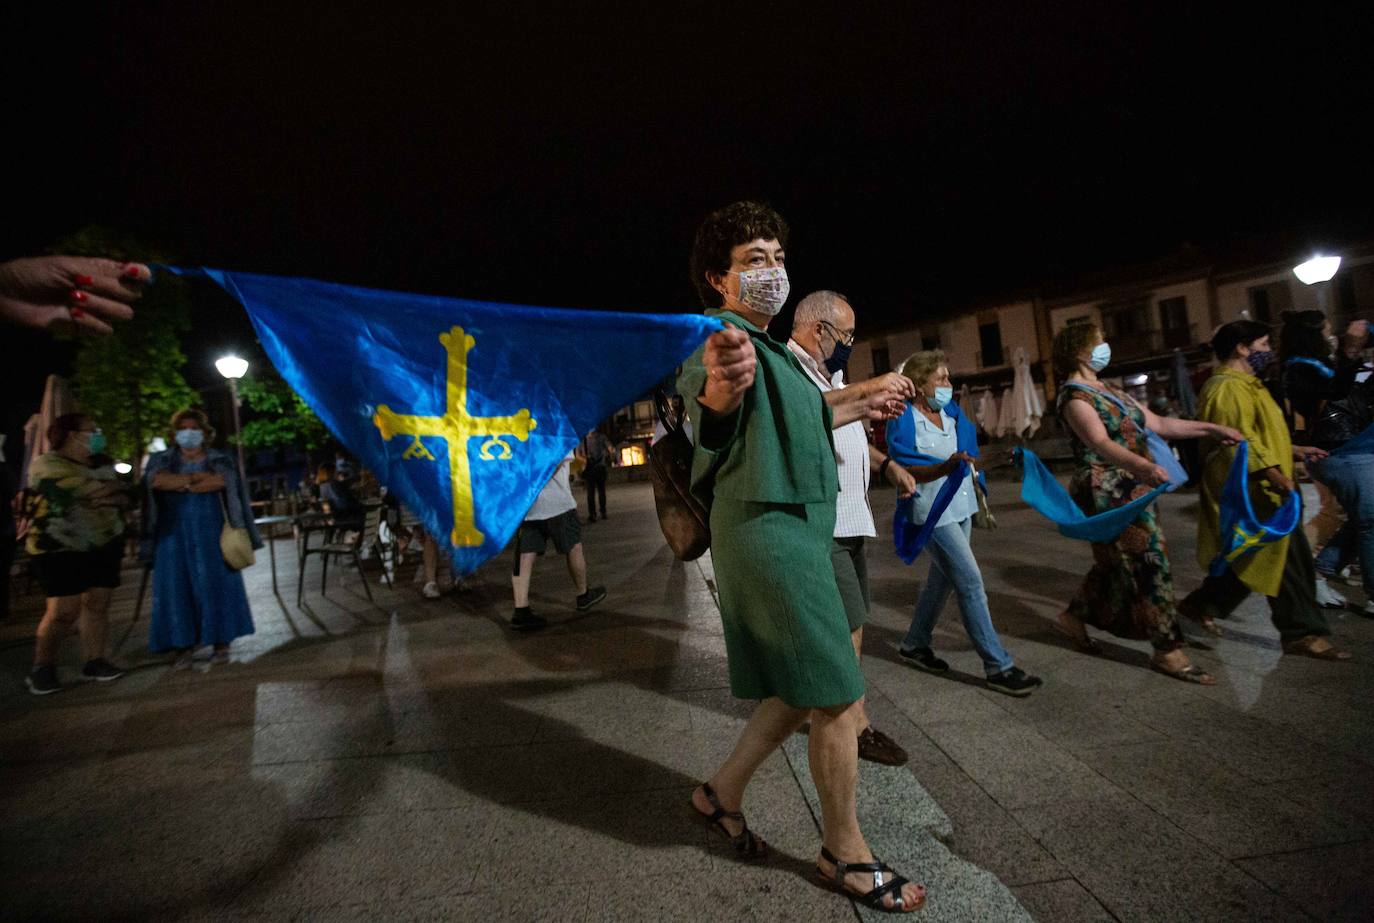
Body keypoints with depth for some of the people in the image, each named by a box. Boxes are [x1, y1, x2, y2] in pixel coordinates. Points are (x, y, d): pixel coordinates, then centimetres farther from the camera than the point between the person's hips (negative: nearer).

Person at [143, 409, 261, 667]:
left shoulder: (220, 460, 8)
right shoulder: (161, 460, 11)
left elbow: (220, 481, -14)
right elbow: (156, 480, -11)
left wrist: (178, 485, -9)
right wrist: (197, 477, -13)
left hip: (210, 532, -2)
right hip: (173, 534, 2)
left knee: (215, 584, -2)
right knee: (176, 587, 0)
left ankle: (221, 643, 4)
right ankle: (183, 646, 7)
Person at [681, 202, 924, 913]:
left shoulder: (772, 349, 19)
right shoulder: (723, 338, -12)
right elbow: (700, 394, -36)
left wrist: (858, 408, 44)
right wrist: (717, 389, -59)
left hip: (796, 526, 10)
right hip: (770, 528, -10)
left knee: (804, 689, 15)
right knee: (839, 698, -2)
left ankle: (722, 792, 30)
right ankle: (845, 854, 19)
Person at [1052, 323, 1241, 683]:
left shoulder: (1107, 391, 15)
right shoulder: (1074, 397, -14)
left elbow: (1157, 424, 19)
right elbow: (1101, 444, -30)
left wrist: (1211, 427, 16)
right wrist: (1143, 465, -45)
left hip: (1134, 491, 9)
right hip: (1109, 495, -9)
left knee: (1118, 564, 16)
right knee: (1148, 563, -5)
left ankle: (1075, 616, 32)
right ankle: (1168, 651, 6)